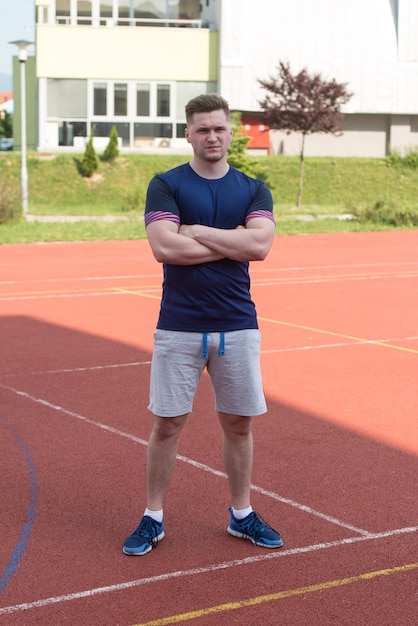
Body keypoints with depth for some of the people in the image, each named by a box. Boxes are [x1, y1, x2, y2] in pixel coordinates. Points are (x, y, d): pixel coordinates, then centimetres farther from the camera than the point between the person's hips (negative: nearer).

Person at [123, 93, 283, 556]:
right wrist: (232, 242, -11)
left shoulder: (253, 189, 6)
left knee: (238, 423, 11)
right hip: (178, 327, -2)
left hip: (237, 327, 2)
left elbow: (260, 244, -12)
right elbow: (163, 246, -16)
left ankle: (241, 514, 26)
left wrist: (196, 230, -13)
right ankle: (153, 518, 18)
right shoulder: (166, 185, 0)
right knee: (166, 424, 4)